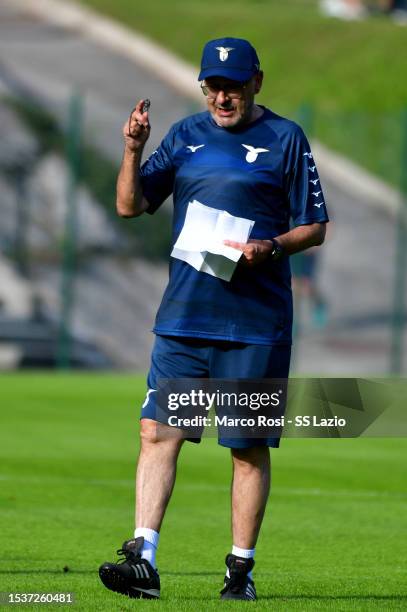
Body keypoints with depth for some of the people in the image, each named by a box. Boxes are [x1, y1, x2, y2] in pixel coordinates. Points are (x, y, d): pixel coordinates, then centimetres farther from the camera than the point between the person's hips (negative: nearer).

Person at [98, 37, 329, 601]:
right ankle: (143, 559, -8)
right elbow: (130, 206, 10)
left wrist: (271, 248, -17)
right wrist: (133, 151, -7)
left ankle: (241, 569, 9)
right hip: (182, 318, 4)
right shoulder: (186, 135, 13)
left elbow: (315, 228, 2)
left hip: (256, 324, -4)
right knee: (158, 431, -6)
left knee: (249, 447, 1)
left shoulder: (285, 139, 1)